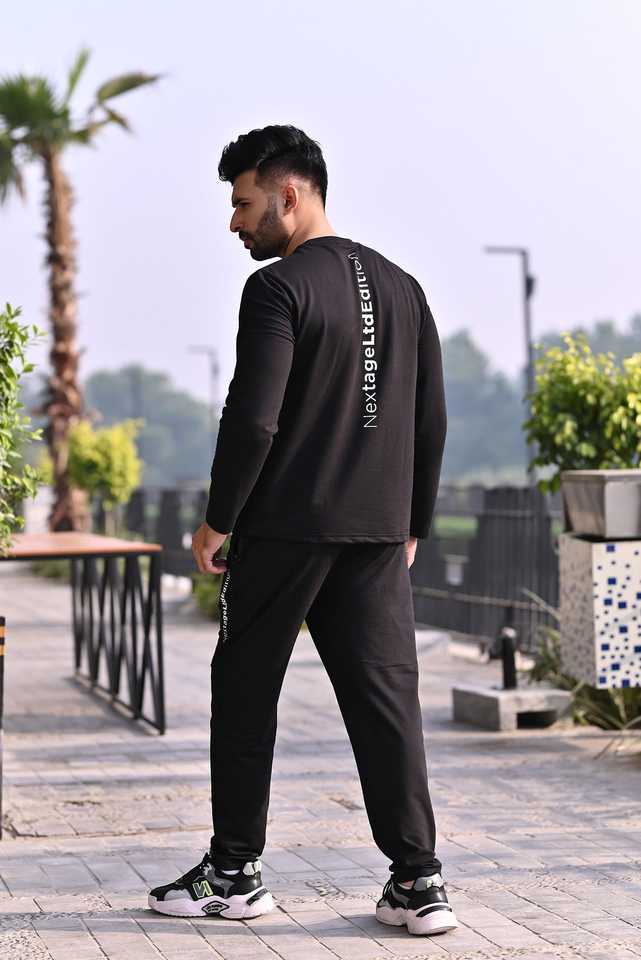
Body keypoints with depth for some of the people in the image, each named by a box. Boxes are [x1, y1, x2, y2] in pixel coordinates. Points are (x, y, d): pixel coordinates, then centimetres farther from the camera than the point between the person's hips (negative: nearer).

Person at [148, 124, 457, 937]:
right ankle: (416, 881, 1)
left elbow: (252, 420, -16)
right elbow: (430, 421, 14)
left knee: (244, 695, 7)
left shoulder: (277, 290, -9)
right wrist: (412, 527, 19)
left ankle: (234, 873, 14)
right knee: (385, 699, 4)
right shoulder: (400, 288, 13)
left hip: (283, 530, -6)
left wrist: (216, 521, -6)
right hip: (377, 534, 6)